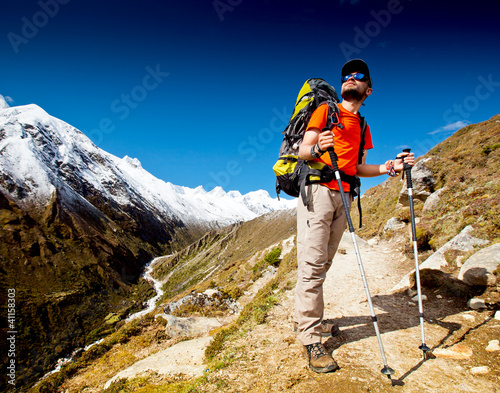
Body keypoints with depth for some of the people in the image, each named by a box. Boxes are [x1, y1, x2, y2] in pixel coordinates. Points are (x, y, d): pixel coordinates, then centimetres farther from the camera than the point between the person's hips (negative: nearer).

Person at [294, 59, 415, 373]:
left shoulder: (362, 126, 25)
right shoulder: (326, 111, 8)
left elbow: (356, 167, 20)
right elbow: (303, 150, -3)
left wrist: (386, 168, 5)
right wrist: (317, 148, -25)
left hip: (343, 195, 6)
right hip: (318, 189, -6)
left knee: (324, 264, 7)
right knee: (312, 264, -10)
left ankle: (311, 320, 20)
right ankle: (310, 338, -6)